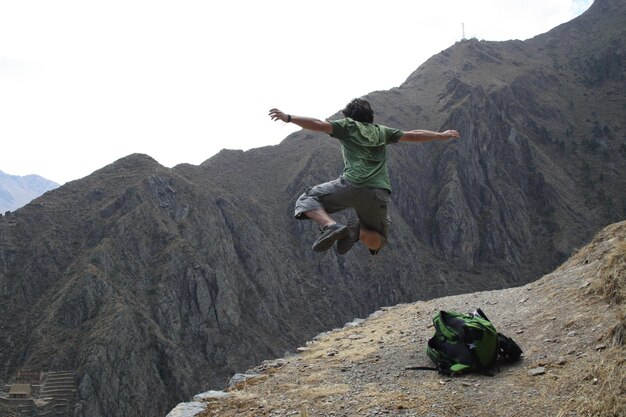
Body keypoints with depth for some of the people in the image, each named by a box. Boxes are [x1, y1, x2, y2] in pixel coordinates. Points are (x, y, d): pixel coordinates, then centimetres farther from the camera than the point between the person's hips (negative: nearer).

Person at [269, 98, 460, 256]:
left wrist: (288, 118, 3)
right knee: (377, 242, 20)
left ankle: (331, 226, -19)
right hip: (380, 194, 4)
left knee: (307, 199, 12)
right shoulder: (381, 131, 27)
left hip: (352, 185, -4)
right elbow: (413, 135, 33)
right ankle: (358, 231, -16)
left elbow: (319, 125, 2)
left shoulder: (347, 126, 16)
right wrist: (442, 135, 45)